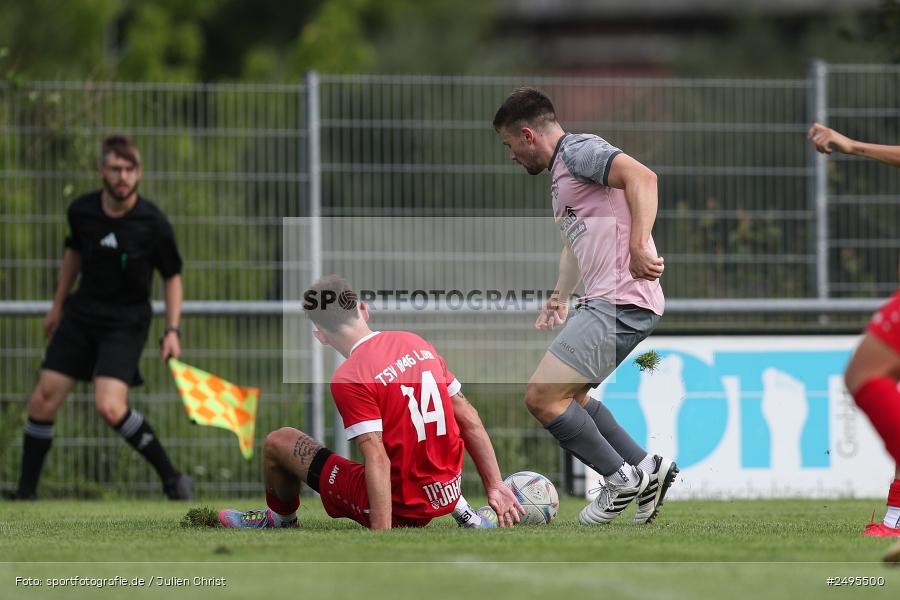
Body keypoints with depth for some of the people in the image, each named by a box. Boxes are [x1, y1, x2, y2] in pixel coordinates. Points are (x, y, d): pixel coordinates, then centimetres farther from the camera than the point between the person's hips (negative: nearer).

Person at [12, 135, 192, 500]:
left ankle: (172, 478, -8)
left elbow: (172, 276, -1)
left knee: (109, 406, -22)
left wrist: (172, 330, -8)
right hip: (81, 315, 4)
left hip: (126, 322, -4)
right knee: (42, 401, -3)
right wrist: (58, 305, 22)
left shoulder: (153, 223, -14)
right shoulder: (81, 211, -5)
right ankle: (25, 493, 10)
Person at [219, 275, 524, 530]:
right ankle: (463, 512, 25)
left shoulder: (348, 380, -17)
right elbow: (470, 419, 5)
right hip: (449, 491, 7)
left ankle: (281, 517, 37)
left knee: (278, 441, 7)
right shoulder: (416, 343, 3)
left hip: (400, 507, -7)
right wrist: (495, 485, 11)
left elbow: (378, 461, -24)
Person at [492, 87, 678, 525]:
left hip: (621, 300, -11)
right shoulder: (560, 170, 23)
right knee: (568, 396, 24)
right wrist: (559, 299, 44)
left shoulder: (579, 150, -9)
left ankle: (622, 478, -1)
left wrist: (638, 247, -34)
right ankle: (646, 468, 23)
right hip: (602, 301, 11)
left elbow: (641, 176, -27)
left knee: (541, 397, -13)